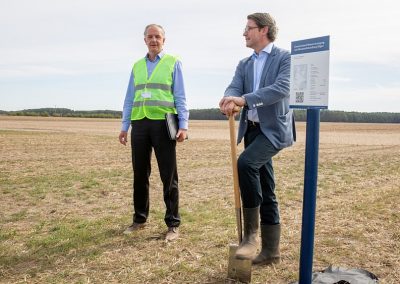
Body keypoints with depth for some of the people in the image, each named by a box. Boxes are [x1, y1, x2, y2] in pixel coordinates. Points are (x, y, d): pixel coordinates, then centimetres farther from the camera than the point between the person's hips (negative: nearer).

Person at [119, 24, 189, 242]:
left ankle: (172, 224, 7)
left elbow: (180, 96, 1)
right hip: (139, 124, 4)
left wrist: (183, 125, -9)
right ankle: (139, 219, 23)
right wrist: (124, 126, 12)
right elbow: (129, 98, 18)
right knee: (139, 174, 9)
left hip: (163, 123, -4)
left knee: (168, 176, 0)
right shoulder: (137, 65, 18)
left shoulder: (173, 62, 6)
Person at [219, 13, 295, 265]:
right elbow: (234, 88, -1)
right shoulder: (244, 64, 15)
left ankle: (251, 234, -18)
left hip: (274, 128, -7)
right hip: (252, 129, 7)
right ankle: (271, 251, 19)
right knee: (265, 190, 9)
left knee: (246, 162, -31)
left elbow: (282, 88, -20)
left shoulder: (284, 57, -3)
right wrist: (230, 101, -26)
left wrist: (244, 99, -29)